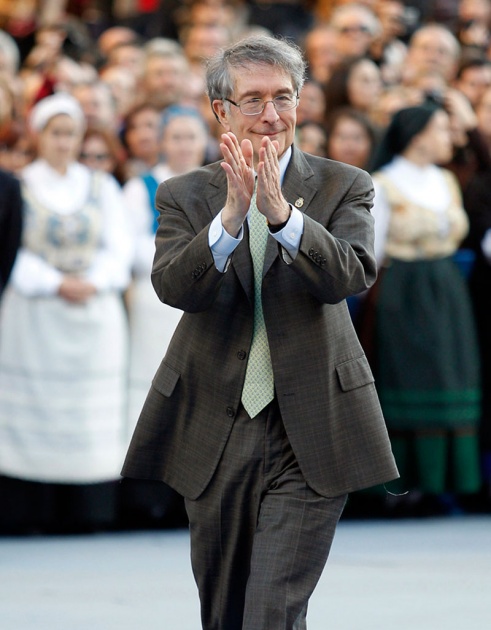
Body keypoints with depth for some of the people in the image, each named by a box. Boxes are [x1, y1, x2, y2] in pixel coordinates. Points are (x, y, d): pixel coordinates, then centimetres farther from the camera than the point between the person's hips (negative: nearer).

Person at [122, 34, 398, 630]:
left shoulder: (344, 188, 1)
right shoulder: (184, 195, 4)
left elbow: (349, 276, -17)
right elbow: (173, 285, -13)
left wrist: (281, 211, -31)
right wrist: (231, 216, -29)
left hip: (308, 434, -3)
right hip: (215, 429, 3)